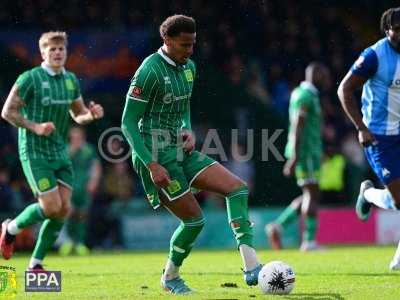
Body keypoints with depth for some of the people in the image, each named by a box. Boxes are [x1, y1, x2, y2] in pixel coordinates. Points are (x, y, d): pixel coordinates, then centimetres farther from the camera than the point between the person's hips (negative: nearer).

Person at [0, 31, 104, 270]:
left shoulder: (71, 80, 8)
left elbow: (79, 115, 18)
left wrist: (92, 114, -5)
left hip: (60, 154, 7)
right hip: (35, 154, -6)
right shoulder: (30, 78, -11)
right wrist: (35, 127, -19)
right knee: (52, 208, -13)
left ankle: (36, 263, 9)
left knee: (64, 209, -2)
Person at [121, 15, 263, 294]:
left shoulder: (188, 66, 9)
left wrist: (189, 132, 1)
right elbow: (128, 122, -15)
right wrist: (151, 165, -20)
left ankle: (251, 265, -16)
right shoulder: (150, 71, -16)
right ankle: (170, 277, 19)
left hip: (181, 151, 8)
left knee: (238, 187, -7)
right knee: (194, 219, -6)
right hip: (156, 155, -8)